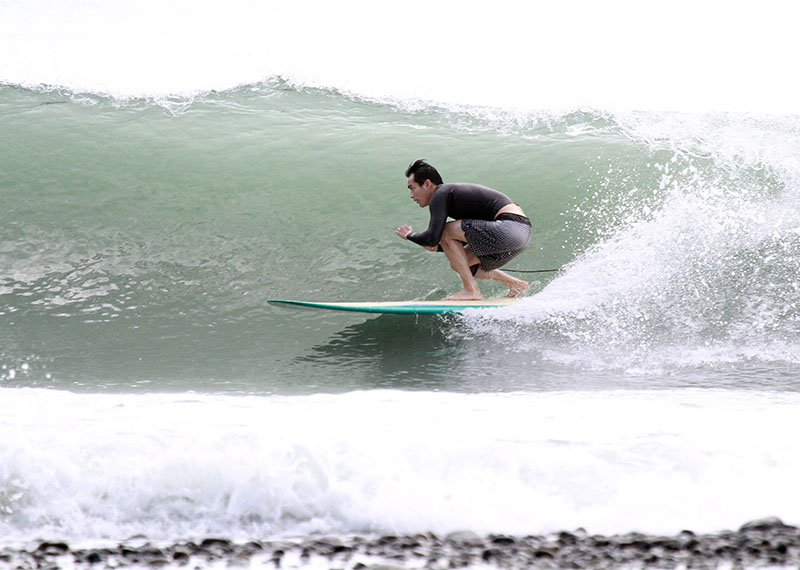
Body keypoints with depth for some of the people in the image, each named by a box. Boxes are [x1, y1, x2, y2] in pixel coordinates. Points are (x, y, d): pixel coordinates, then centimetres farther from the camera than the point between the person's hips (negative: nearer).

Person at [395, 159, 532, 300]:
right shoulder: (454, 192, 24)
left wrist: (410, 236, 6)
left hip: (511, 227, -10)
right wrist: (437, 247, 19)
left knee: (447, 231, -8)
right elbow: (470, 239, 31)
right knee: (460, 264, 17)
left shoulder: (440, 195, -5)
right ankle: (516, 284, 20)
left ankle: (471, 290, -7)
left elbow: (432, 238, -15)